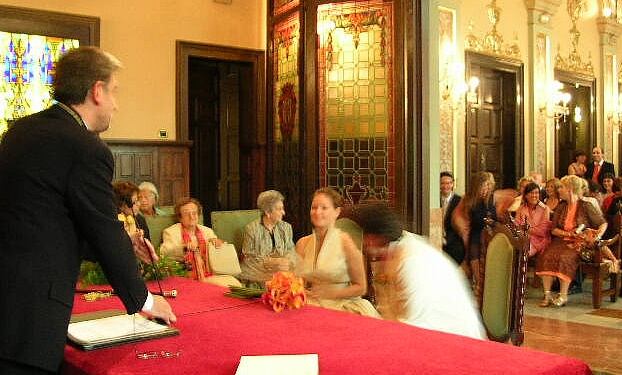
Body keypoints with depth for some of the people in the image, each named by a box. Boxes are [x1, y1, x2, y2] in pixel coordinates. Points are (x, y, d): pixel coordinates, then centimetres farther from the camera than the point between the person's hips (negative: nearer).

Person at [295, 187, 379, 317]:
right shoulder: (302, 244, 9)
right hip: (312, 306, 4)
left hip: (343, 306, -4)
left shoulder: (345, 242, -6)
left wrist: (329, 294, -10)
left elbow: (360, 288, -1)